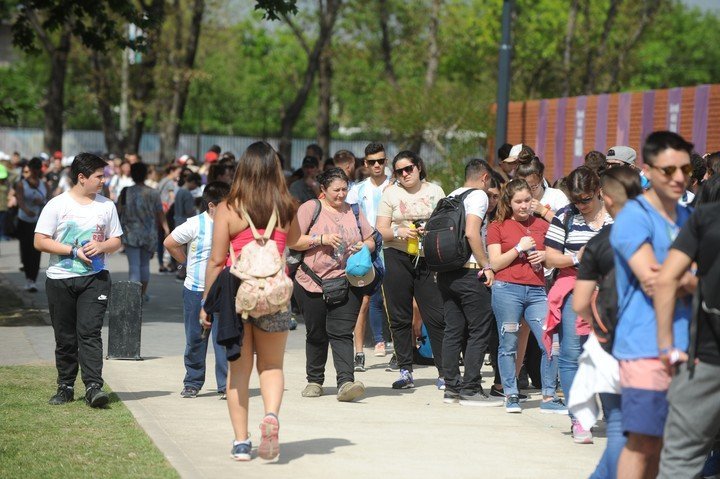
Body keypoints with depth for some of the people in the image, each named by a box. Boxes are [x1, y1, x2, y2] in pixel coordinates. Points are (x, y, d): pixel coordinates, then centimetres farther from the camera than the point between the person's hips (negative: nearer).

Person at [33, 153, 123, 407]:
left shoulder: (106, 206, 9)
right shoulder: (57, 205, -1)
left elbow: (116, 241, 14)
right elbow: (40, 241, -6)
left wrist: (101, 246, -9)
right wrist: (73, 251, -14)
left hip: (95, 278, 1)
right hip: (60, 279, -1)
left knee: (90, 332, -12)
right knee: (65, 337, 6)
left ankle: (93, 386, -18)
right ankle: (65, 387, 17)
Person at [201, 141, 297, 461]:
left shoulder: (228, 209, -4)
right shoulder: (287, 209, 0)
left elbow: (217, 260, -3)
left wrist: (206, 300, 4)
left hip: (236, 291, -1)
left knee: (238, 368, 9)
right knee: (272, 366, 13)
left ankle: (241, 442, 9)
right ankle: (271, 414, -16)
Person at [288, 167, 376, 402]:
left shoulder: (354, 212, 13)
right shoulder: (309, 209, 0)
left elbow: (371, 241, 20)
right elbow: (292, 241, -7)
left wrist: (364, 246, -3)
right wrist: (322, 239, -16)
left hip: (347, 284, 2)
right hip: (312, 283, -2)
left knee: (342, 333, -10)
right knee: (316, 334, 9)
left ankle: (346, 382, -21)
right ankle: (314, 381, 25)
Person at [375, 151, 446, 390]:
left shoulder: (435, 191, 10)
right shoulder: (390, 193, 8)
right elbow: (380, 231, 4)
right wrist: (399, 232, -15)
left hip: (428, 260, 0)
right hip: (398, 258, 1)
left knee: (437, 316, -7)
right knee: (400, 318, 3)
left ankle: (444, 372, -3)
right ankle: (405, 372, 10)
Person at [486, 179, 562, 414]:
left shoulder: (541, 225, 14)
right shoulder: (498, 226, 6)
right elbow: (495, 264, 0)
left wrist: (544, 256, 0)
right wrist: (519, 248, -9)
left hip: (536, 290, 3)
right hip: (507, 289, -3)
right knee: (508, 345, 1)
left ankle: (549, 398, 1)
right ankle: (511, 396, 12)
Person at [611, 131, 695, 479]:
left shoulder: (689, 218, 18)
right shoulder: (634, 217, -6)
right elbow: (651, 281, -15)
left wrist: (677, 280, -8)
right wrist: (690, 280, -2)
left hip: (685, 348, 7)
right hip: (646, 346, -7)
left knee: (662, 442, 9)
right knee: (642, 441, -9)